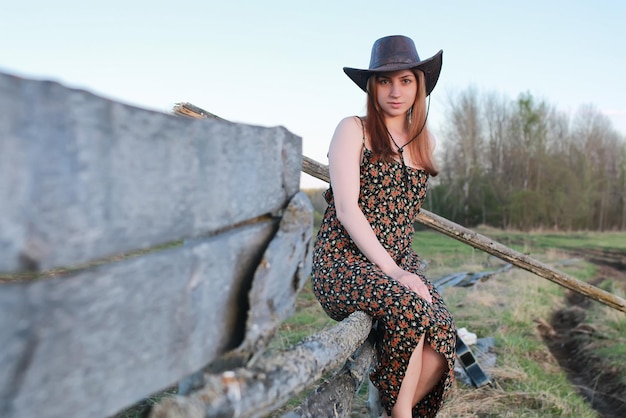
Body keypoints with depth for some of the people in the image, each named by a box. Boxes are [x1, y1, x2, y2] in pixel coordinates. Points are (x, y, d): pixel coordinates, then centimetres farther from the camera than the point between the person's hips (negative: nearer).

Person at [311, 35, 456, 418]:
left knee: (442, 331, -22)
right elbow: (346, 208, -11)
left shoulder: (425, 141, 15)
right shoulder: (354, 129, -1)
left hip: (400, 262, 5)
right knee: (409, 307, -32)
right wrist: (392, 271, -18)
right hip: (342, 261, -5)